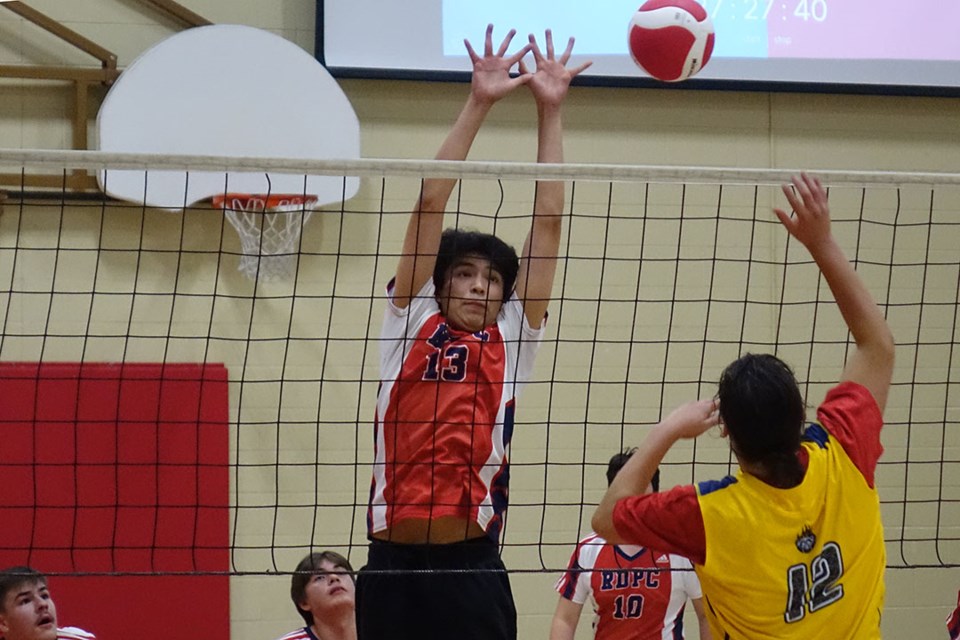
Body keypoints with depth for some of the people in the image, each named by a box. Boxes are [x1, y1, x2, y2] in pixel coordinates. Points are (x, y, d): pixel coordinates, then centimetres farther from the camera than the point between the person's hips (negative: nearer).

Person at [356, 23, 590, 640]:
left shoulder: (511, 339, 13)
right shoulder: (411, 324, 12)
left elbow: (548, 219, 12)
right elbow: (431, 204, 8)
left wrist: (550, 110, 12)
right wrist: (478, 105, 5)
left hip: (471, 562, 0)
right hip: (393, 562, 0)